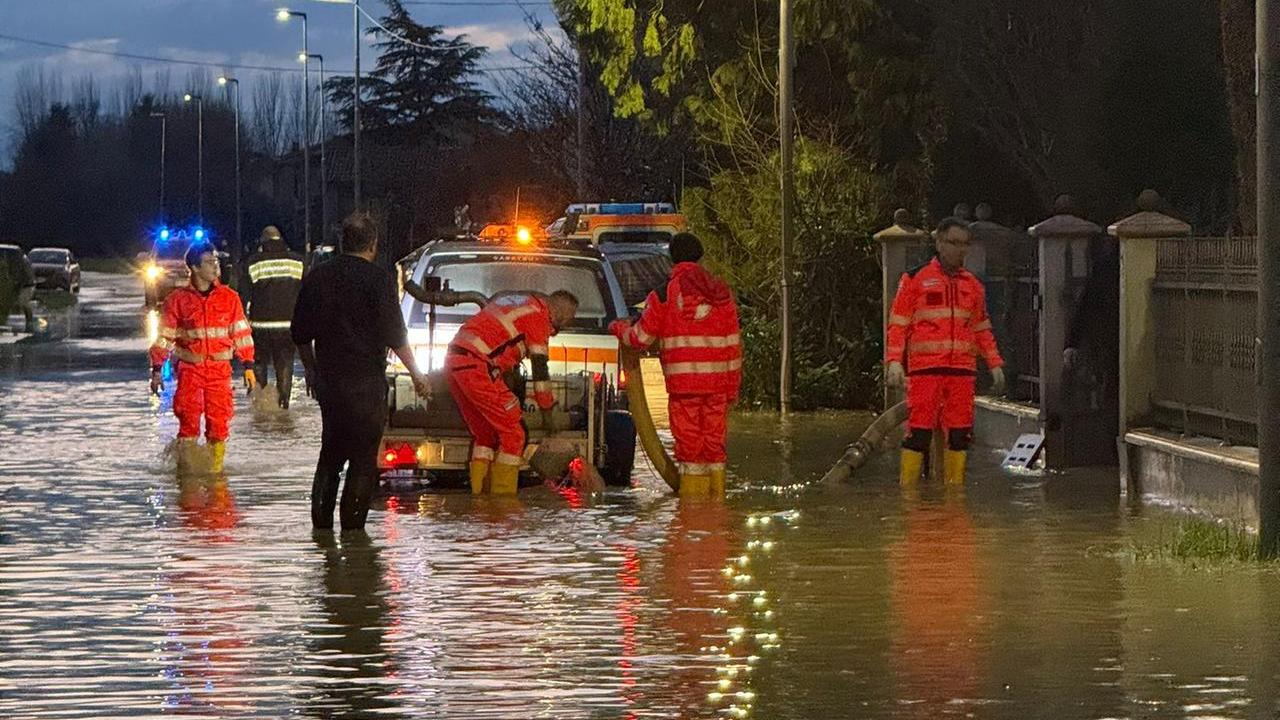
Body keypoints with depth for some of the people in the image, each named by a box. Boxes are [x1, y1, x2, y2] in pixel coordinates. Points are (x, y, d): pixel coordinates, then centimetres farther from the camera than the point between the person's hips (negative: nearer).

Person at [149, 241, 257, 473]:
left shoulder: (229, 298, 6)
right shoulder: (178, 300, 2)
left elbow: (241, 334, 11)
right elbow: (164, 337, 6)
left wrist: (248, 366, 7)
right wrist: (157, 369, 3)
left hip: (220, 369, 1)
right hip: (190, 368, -1)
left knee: (219, 421, -2)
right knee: (188, 420, -7)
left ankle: (216, 467, 8)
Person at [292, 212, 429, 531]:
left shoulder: (317, 277, 7)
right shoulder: (378, 279, -10)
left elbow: (300, 333, 14)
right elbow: (394, 335, -11)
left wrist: (311, 370, 27)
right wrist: (416, 374, 0)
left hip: (327, 380, 6)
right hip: (365, 381, -6)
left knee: (331, 451, 16)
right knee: (364, 457, 0)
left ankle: (321, 521, 14)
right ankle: (352, 523, -3)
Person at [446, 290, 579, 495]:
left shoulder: (518, 302, 27)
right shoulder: (539, 313, -2)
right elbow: (540, 367, -3)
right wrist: (548, 409, 5)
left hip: (454, 362, 9)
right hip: (476, 366, -9)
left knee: (485, 434, 19)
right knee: (512, 434, -2)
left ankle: (479, 497, 17)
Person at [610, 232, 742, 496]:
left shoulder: (664, 295, -3)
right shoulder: (722, 293, 8)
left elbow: (641, 338, 1)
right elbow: (733, 345, 8)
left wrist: (619, 328, 23)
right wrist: (733, 388, 13)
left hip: (682, 384, -3)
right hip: (717, 383, 3)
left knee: (689, 445, 1)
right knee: (714, 443, 11)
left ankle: (692, 497, -1)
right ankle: (716, 495, 12)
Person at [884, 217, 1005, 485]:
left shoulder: (973, 285, 18)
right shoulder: (915, 279, 5)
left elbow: (982, 330, 25)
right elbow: (898, 325, 2)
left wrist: (995, 364, 17)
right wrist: (894, 361, -9)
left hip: (963, 370, 4)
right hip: (924, 369, -4)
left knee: (960, 433, 1)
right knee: (919, 431, -9)